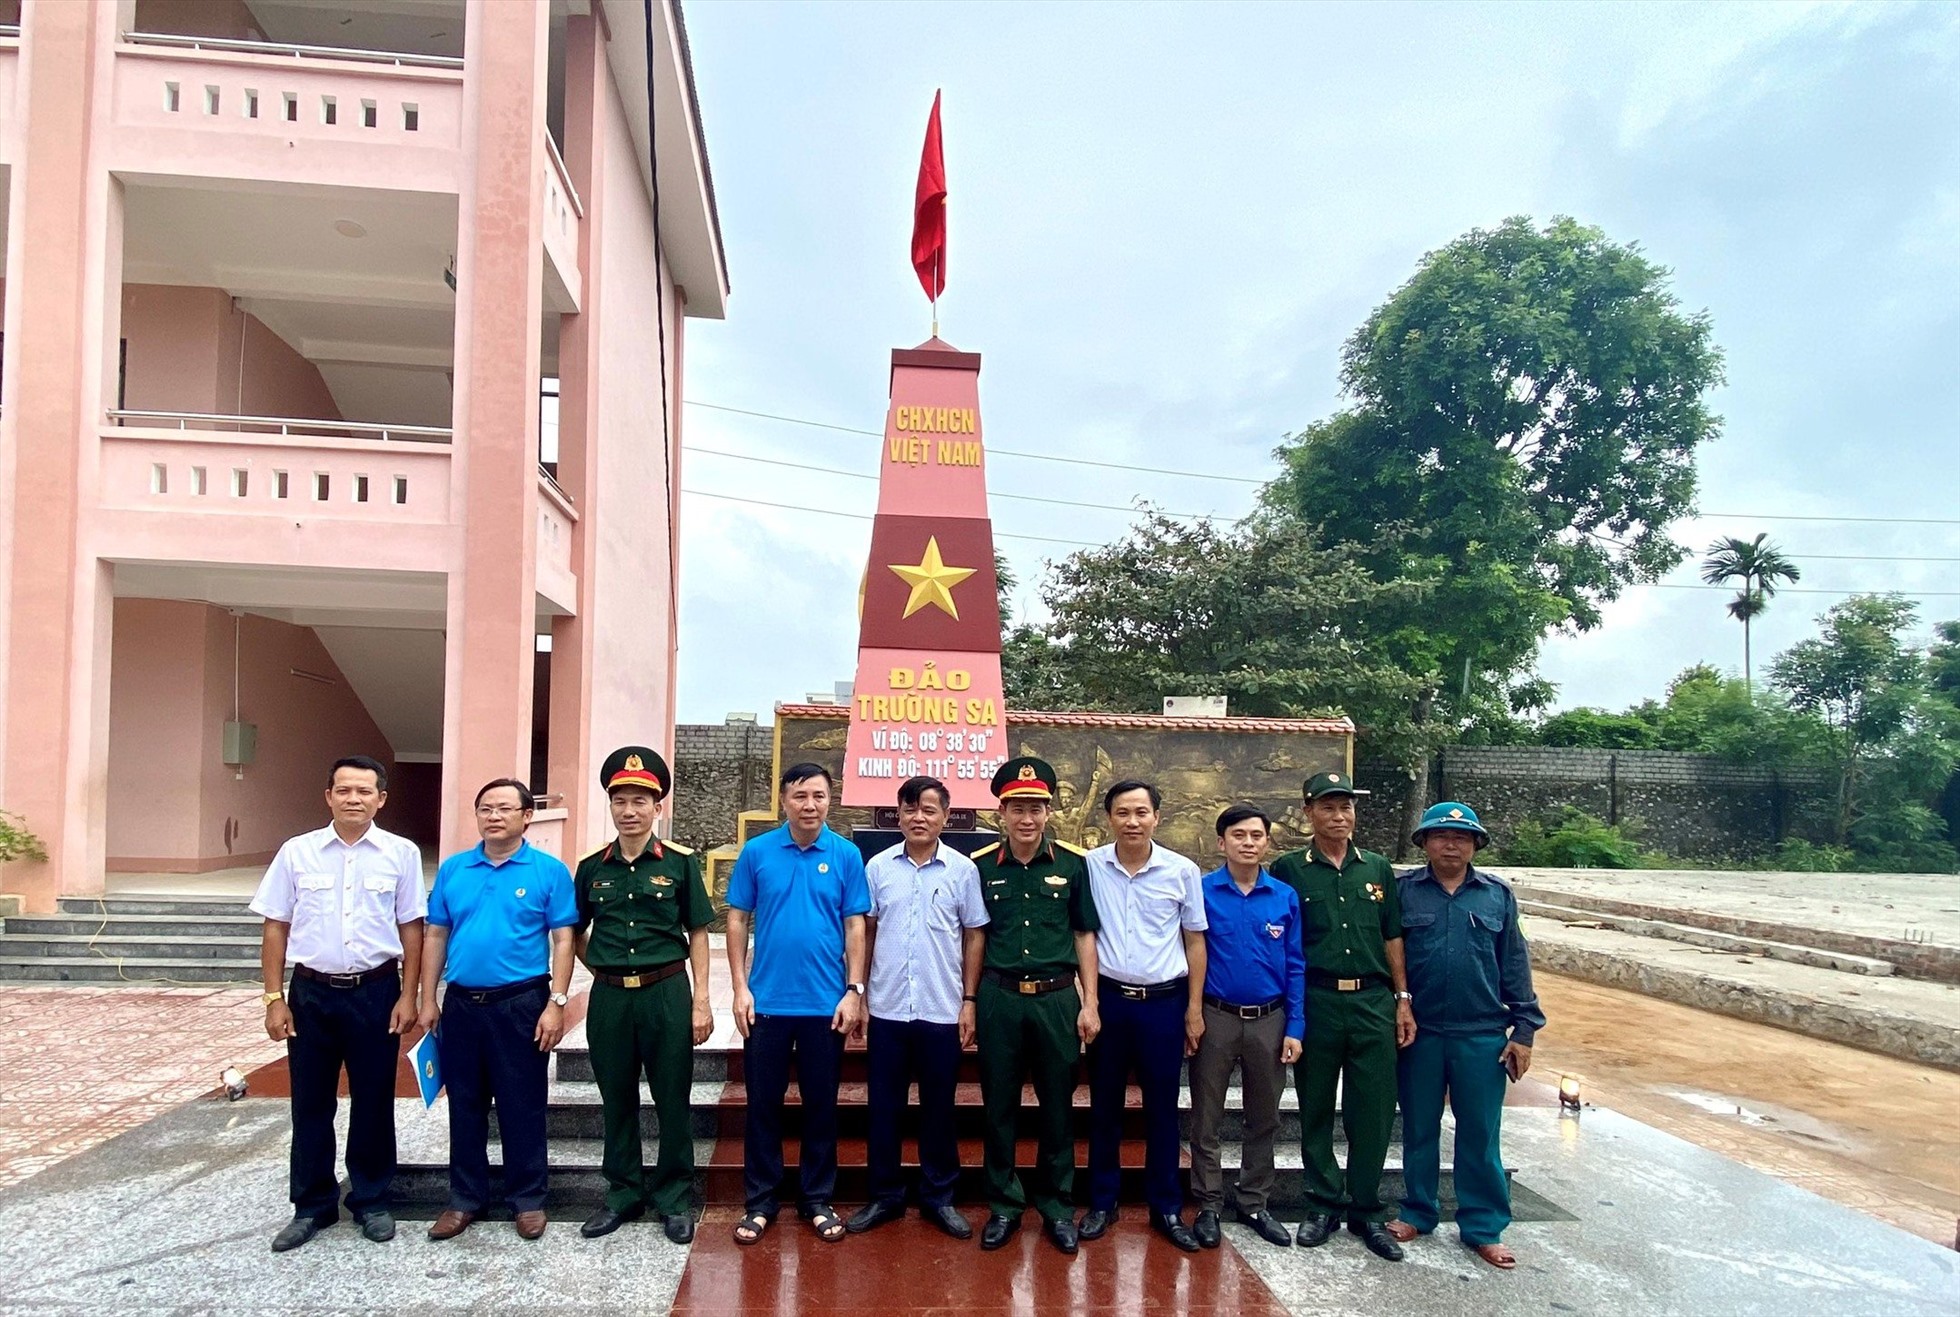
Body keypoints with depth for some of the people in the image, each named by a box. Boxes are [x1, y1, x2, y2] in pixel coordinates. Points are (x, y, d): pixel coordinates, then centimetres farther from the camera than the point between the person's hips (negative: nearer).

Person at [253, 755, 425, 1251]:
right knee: (311, 1105, 11)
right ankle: (312, 1206, 26)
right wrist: (274, 998, -1)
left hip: (376, 992, -1)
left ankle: (371, 1201, 25)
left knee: (373, 1103, 9)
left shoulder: (401, 854, -2)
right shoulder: (296, 852, 0)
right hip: (311, 992, 1)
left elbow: (411, 929, 0)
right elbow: (275, 928, 3)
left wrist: (407, 995, -4)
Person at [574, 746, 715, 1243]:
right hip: (609, 996, 2)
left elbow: (697, 934, 0)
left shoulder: (680, 862, -3)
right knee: (617, 1100, 13)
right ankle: (623, 1193, 28)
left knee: (672, 1100, 6)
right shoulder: (592, 867, 4)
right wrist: (601, 970, 5)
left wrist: (701, 1001, -4)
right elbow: (576, 932, 17)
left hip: (666, 992, -2)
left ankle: (675, 1197, 21)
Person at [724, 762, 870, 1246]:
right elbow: (737, 920, 2)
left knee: (821, 1105, 11)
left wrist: (854, 991, -5)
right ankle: (759, 1201, 23)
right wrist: (740, 988, -4)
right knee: (763, 1103, 9)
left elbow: (855, 926, 1)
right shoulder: (756, 852, -2)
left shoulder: (846, 855, -2)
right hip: (767, 1001, 0)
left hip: (826, 1003, 0)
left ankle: (818, 1200, 25)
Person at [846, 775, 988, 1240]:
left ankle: (939, 1196, 24)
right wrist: (858, 992, 3)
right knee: (883, 1106, 9)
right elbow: (865, 931, 7)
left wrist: (969, 1000, -1)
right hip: (886, 1008, 1)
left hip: (942, 1010, -1)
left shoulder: (962, 869, -2)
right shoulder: (878, 866, 1)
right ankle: (884, 1195, 24)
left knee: (938, 1107, 10)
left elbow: (974, 936, 3)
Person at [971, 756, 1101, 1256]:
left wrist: (1089, 1003, 2)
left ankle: (1057, 1206, 24)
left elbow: (1084, 935, 5)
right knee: (999, 1106, 8)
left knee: (1058, 1106, 9)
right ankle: (1004, 1205, 23)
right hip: (999, 996, 0)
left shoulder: (1073, 863, 0)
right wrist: (969, 1001, 5)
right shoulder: (981, 865, 1)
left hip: (1057, 997, 0)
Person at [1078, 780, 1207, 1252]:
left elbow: (1195, 941, 5)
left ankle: (1166, 1208, 22)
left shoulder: (1183, 871, -2)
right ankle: (1101, 1203, 24)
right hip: (1108, 999, 0)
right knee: (1104, 1106, 10)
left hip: (1165, 1002, 0)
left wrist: (1194, 1008, 3)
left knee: (1162, 1108, 9)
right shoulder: (1089, 866, -4)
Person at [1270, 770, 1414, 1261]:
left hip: (1373, 1002, 2)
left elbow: (1392, 939, 13)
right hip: (1315, 1001, -2)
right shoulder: (1288, 870, 1)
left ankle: (1366, 1210, 21)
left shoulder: (1377, 870, 10)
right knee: (1316, 1109, 8)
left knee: (1374, 1110, 6)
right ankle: (1323, 1205, 22)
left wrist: (1403, 999, 7)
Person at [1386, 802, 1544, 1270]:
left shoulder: (1498, 894, 4)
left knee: (1480, 1133, 7)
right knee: (1419, 1128, 12)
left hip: (1482, 1035, 1)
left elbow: (1515, 966, 6)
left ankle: (1483, 1228, 20)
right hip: (1418, 1033, 0)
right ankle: (1418, 1213, 28)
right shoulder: (1402, 891, -1)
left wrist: (1524, 1029, 2)